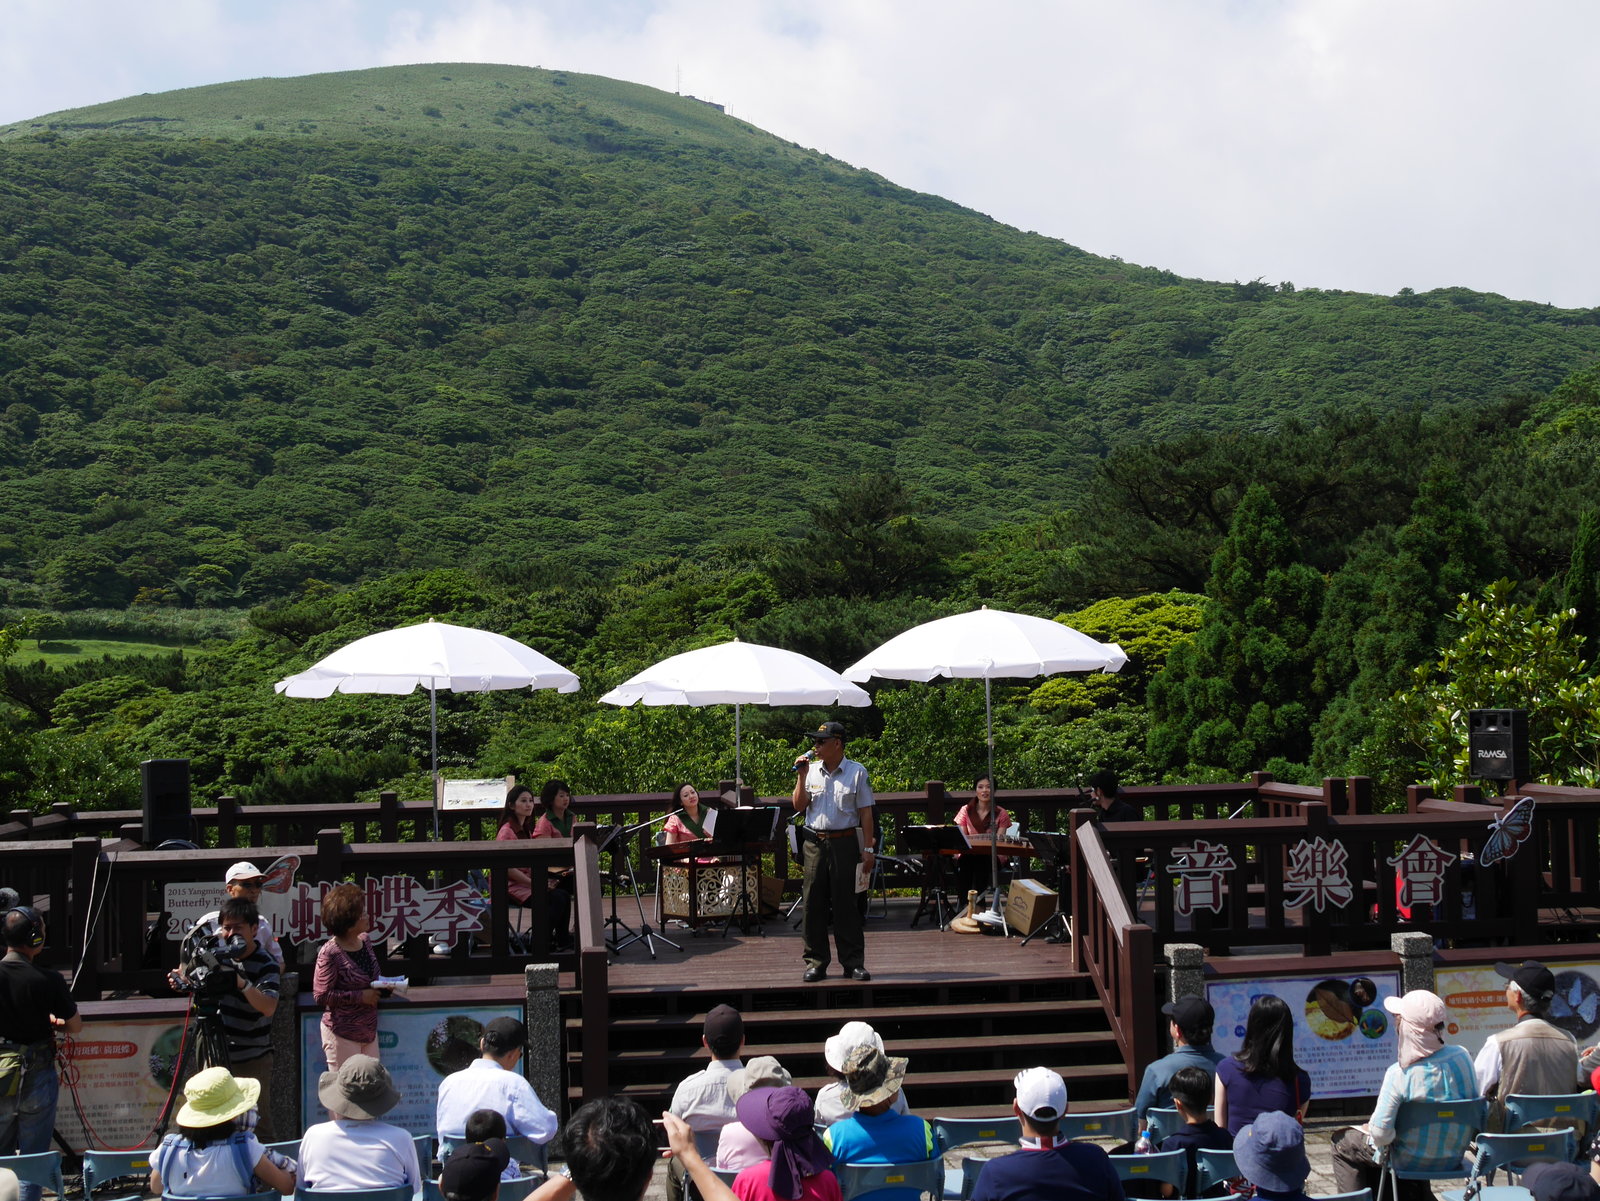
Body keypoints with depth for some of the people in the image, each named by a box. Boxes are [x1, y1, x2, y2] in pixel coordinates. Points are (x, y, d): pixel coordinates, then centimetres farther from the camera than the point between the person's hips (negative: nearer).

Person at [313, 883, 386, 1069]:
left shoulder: (365, 941, 4)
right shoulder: (330, 953, -18)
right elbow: (321, 995, -20)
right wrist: (360, 996, -20)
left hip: (369, 1031, 7)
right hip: (342, 1034, -7)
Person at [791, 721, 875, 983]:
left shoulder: (856, 772, 0)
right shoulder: (811, 770, 8)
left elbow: (865, 812, 0)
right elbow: (799, 806, 5)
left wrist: (868, 848, -4)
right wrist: (801, 777, -5)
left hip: (844, 842, -3)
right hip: (814, 842, 3)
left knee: (845, 903, 0)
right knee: (813, 903, 2)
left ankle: (853, 962, 7)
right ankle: (815, 961, 9)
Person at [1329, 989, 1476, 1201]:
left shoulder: (1399, 1074, -28)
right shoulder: (1462, 1058, -14)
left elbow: (1380, 1135, -26)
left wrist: (1370, 1129, -4)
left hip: (1411, 1162, -5)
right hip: (1454, 1157, 5)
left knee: (1342, 1142, 16)